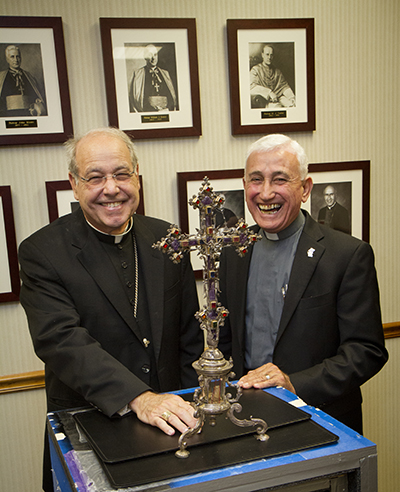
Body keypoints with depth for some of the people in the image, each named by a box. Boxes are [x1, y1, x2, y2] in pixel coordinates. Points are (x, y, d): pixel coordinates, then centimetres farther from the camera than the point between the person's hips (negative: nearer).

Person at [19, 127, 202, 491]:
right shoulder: (42, 252, -11)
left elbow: (190, 335, 6)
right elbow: (61, 339, -22)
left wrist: (187, 407, 0)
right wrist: (139, 399, -32)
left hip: (171, 423, 3)